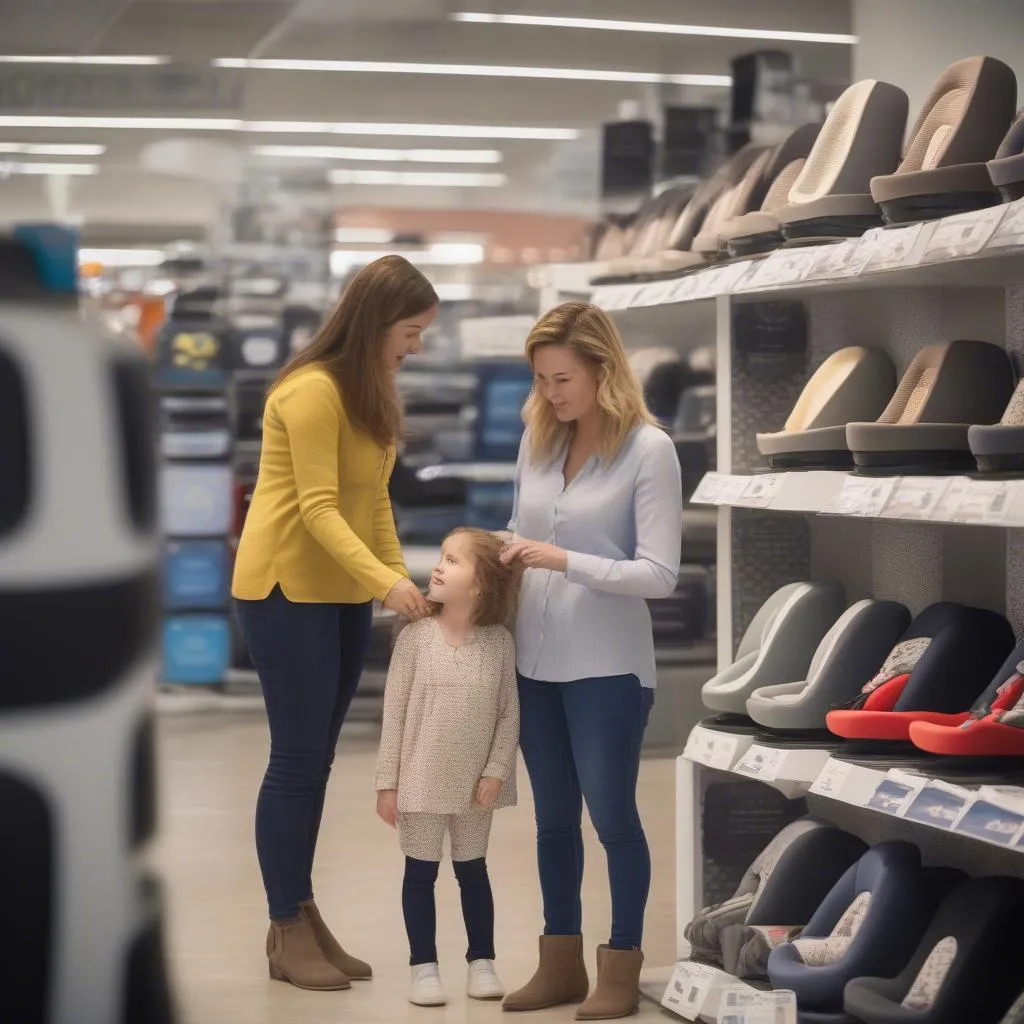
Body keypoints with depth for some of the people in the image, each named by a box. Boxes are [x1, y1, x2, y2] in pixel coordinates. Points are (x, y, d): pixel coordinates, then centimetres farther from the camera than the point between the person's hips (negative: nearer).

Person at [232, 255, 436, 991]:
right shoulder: (312, 391, -17)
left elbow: (373, 501, 9)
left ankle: (303, 917, 19)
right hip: (287, 591, -8)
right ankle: (287, 934, 5)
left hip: (343, 595, 8)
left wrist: (399, 579, 0)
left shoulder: (370, 393, 11)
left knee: (317, 760, 11)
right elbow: (318, 509, -22)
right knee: (297, 759, -3)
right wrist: (384, 582, -28)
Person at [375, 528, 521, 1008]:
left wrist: (495, 772, -8)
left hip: (474, 785, 1)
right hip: (421, 780, -1)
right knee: (420, 873, 7)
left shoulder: (499, 642, -6)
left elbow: (509, 713, -1)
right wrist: (387, 781, -7)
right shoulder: (415, 637, -9)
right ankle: (424, 965, 16)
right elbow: (395, 712, -7)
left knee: (473, 871, 14)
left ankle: (481, 961, 24)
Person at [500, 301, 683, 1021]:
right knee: (553, 819, 14)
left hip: (607, 666, -6)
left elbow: (660, 574, -16)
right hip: (535, 662, 6)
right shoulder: (537, 441, 5)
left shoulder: (648, 449, -12)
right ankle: (562, 963, 26)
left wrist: (565, 561, -24)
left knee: (612, 815, 3)